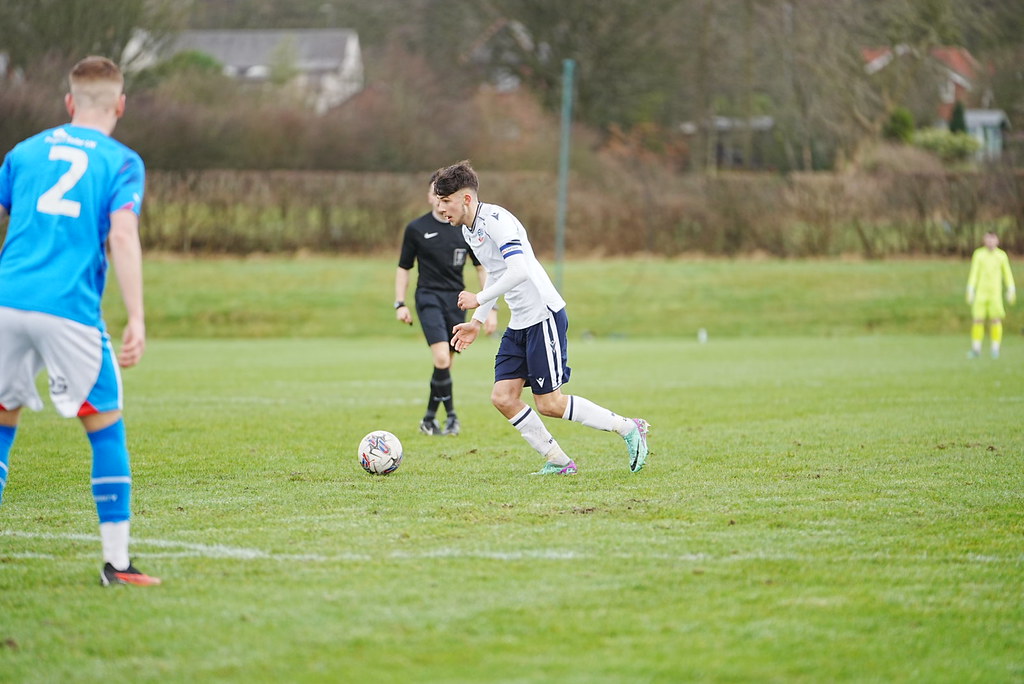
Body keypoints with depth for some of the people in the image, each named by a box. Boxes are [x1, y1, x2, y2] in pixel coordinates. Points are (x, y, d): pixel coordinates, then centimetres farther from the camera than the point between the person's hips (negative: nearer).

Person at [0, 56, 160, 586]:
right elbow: (122, 237, -9)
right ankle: (116, 561, 6)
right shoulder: (121, 163, 4)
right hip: (70, 313, -3)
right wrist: (137, 322, -12)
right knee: (106, 428, 7)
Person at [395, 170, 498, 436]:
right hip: (428, 297, -3)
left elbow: (482, 268, 9)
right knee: (442, 357, -20)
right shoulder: (416, 229, 0)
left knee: (445, 363, 6)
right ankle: (451, 416, -12)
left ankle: (429, 418, 20)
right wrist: (400, 304, 0)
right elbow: (403, 268, 9)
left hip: (456, 299, 3)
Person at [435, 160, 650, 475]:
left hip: (544, 315, -9)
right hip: (519, 323, 9)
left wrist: (478, 299, -20)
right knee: (503, 397, -2)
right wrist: (477, 321, 23)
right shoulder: (469, 230, 13)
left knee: (549, 404, -7)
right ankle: (557, 461, 7)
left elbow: (519, 272, -28)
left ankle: (629, 428, 7)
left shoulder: (496, 220, -18)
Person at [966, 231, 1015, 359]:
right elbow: (973, 273, -2)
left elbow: (1007, 274, 8)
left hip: (995, 293, 0)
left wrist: (1011, 291, 1)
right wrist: (970, 290, -8)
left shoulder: (1002, 255, 3)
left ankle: (995, 349, 2)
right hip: (980, 293, 0)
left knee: (996, 320, -7)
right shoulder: (978, 254, 0)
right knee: (977, 320, -3)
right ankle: (976, 349, 6)